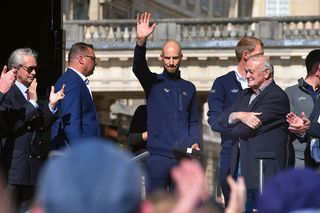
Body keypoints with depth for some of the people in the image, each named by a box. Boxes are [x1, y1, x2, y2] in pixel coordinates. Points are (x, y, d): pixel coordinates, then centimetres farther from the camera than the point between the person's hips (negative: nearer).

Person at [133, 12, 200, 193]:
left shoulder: (189, 88, 16)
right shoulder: (153, 83, 7)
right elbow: (138, 68, -14)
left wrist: (195, 142, 1)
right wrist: (141, 41, -31)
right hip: (159, 154, -2)